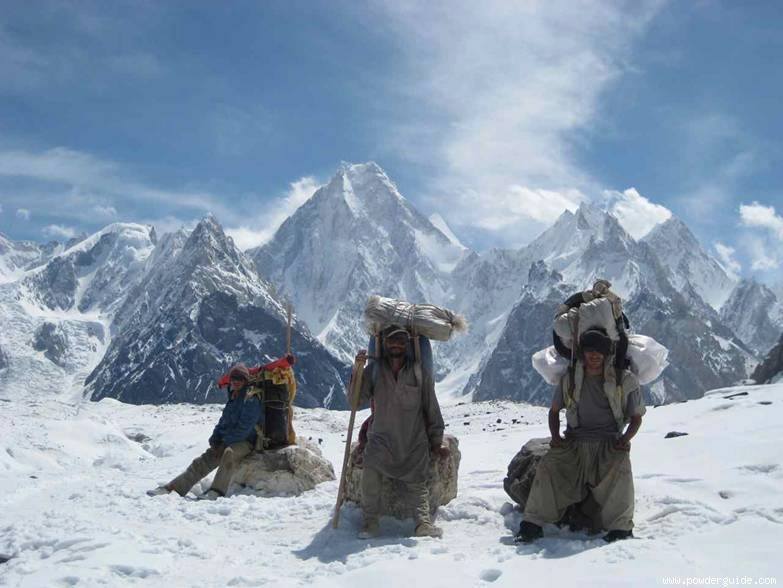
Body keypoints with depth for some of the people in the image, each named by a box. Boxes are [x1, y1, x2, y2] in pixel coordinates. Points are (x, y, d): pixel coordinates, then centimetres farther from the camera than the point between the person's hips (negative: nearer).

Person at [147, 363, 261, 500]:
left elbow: (243, 428, -17)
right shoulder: (232, 399, 16)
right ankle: (173, 488, -16)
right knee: (202, 461, -10)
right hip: (227, 442, 7)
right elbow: (223, 422, 20)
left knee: (229, 452, -39)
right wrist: (215, 439, 2)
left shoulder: (251, 400, -10)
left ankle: (217, 491, -43)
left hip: (245, 443, -7)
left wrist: (224, 441, -15)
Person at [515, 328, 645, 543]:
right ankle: (533, 524, -16)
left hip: (609, 443, -2)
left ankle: (620, 527, -20)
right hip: (575, 443, 2)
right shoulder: (569, 379, 7)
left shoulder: (624, 380, 1)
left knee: (619, 469, -34)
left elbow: (636, 417, 9)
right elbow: (554, 411, 20)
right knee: (548, 465, -23)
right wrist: (555, 436, 1)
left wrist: (625, 439, -11)